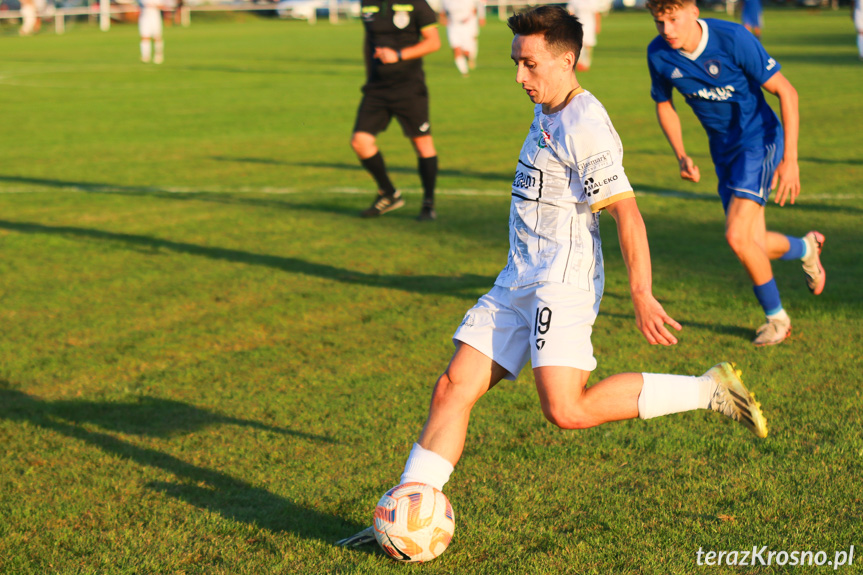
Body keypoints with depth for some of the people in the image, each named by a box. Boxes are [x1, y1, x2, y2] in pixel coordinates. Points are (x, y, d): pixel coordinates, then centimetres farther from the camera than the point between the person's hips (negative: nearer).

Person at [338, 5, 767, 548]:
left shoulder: (586, 126, -14)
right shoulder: (547, 117, 16)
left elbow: (627, 212, -19)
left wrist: (642, 295, -24)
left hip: (564, 283, -9)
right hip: (519, 281, 9)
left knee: (567, 410, -19)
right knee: (454, 389, 0)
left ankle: (709, 390, -8)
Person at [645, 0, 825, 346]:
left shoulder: (734, 39, -25)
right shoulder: (658, 54, -10)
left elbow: (786, 92, -18)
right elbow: (664, 105, 10)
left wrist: (789, 159, -21)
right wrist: (681, 156, -5)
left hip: (759, 140, -5)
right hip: (723, 149, 5)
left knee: (737, 236, -18)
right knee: (754, 247, 5)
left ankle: (776, 316, 8)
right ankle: (805, 247, 40)